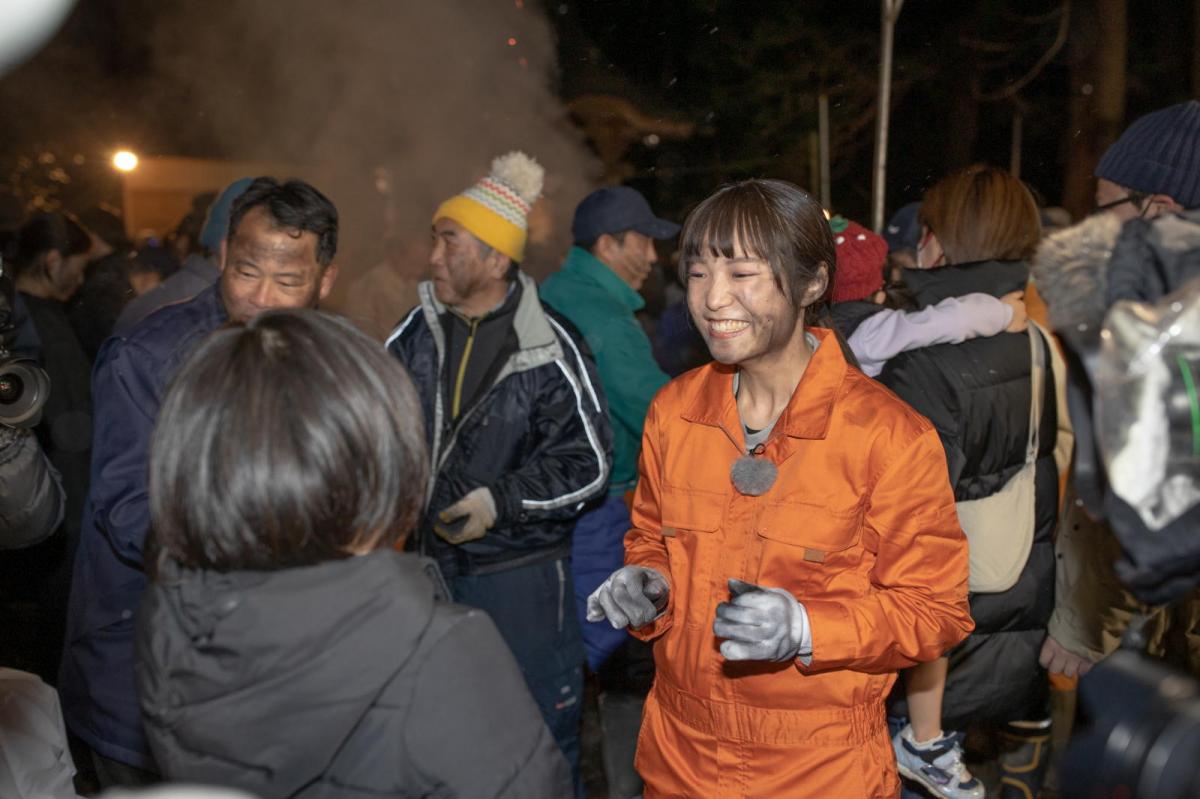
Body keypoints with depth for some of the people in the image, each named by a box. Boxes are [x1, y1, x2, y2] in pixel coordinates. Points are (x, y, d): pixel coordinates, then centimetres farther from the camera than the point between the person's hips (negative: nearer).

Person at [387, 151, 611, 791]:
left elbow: (588, 464, -11)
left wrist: (501, 501, -19)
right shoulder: (415, 333, 0)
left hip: (520, 571, -5)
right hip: (428, 563, 5)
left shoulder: (549, 350, -14)